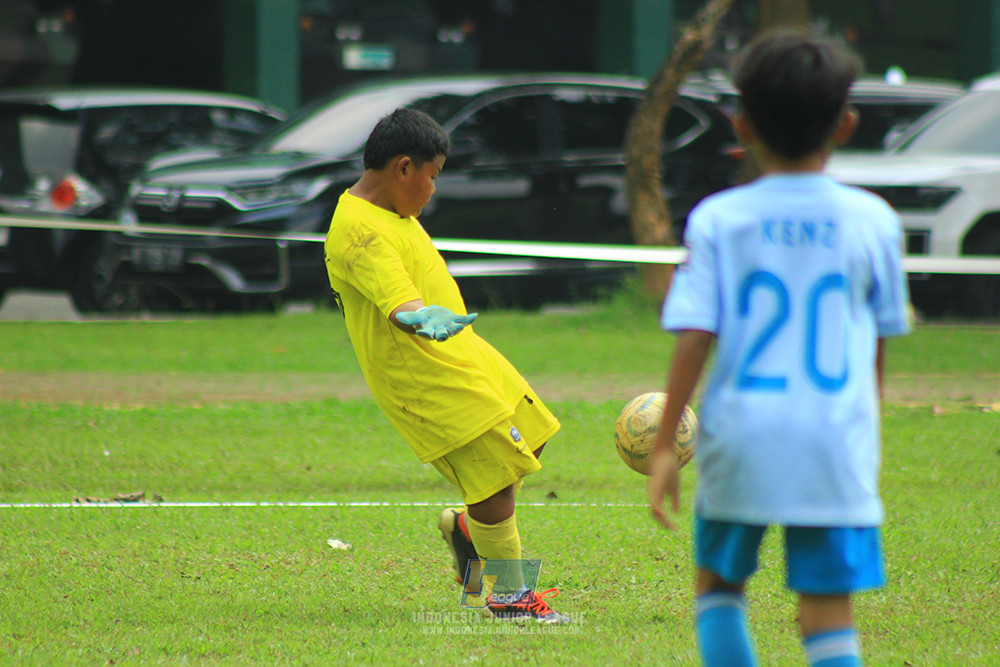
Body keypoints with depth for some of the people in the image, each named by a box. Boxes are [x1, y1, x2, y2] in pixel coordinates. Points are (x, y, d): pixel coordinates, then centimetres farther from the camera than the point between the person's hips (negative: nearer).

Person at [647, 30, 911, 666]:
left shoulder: (717, 220, -3)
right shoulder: (872, 221, 1)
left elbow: (694, 338, -8)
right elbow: (881, 339, 11)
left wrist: (664, 445, -2)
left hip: (740, 443, 0)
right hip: (836, 447, 0)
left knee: (718, 584, 20)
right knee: (829, 610, 1)